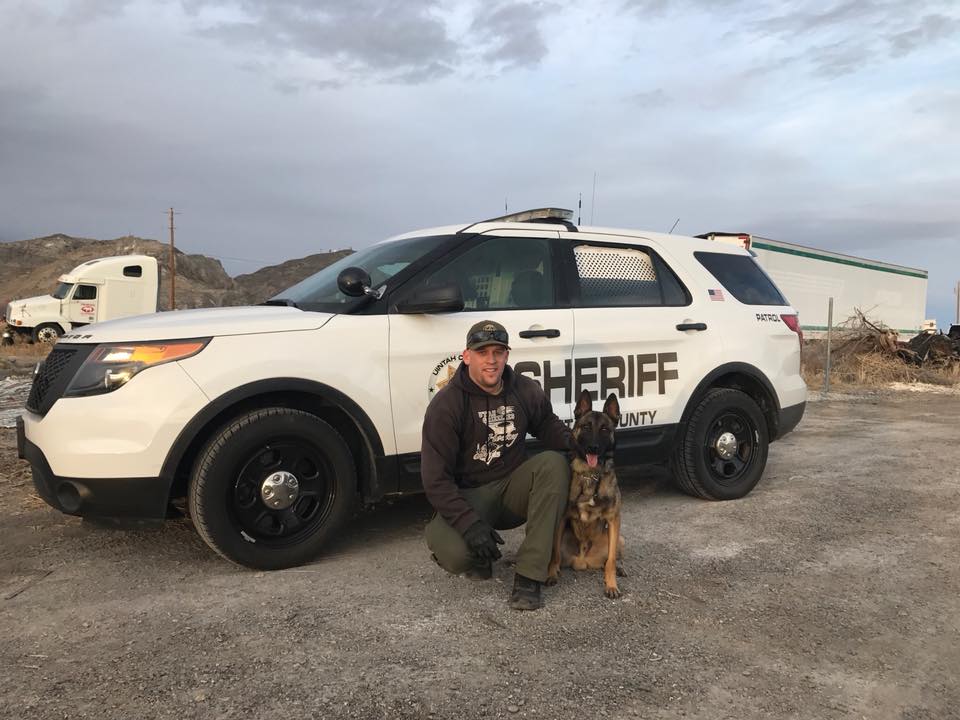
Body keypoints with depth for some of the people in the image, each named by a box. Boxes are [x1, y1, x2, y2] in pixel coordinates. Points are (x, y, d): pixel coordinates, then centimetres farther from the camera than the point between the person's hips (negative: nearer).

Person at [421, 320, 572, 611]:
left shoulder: (527, 391, -5)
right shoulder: (446, 404, -16)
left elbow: (549, 426, 14)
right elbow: (436, 479, -18)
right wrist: (470, 523, -30)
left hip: (513, 488, 4)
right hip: (466, 496, -4)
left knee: (553, 463, -26)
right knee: (452, 553, -33)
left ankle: (528, 575, -25)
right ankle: (478, 556, 9)